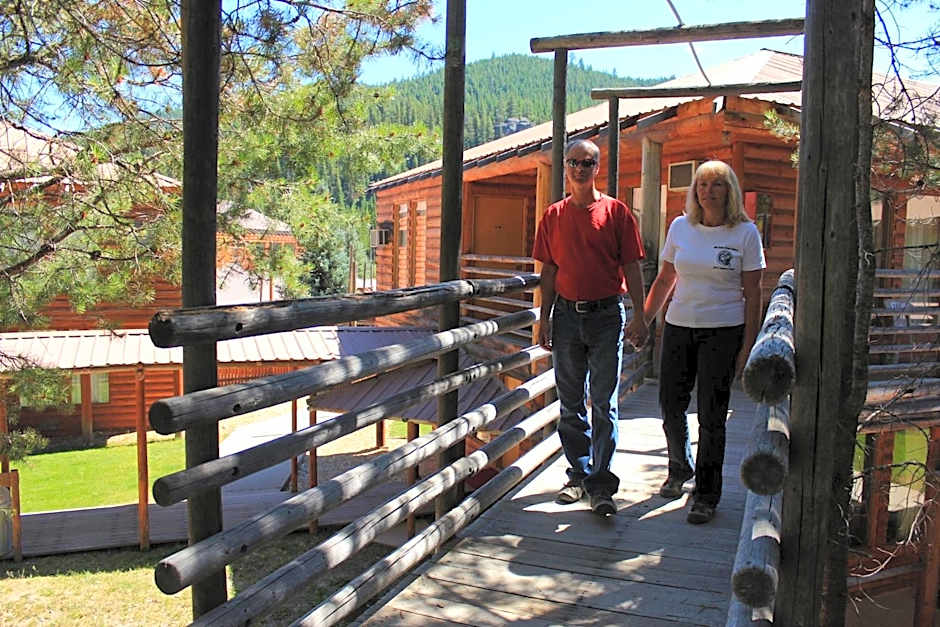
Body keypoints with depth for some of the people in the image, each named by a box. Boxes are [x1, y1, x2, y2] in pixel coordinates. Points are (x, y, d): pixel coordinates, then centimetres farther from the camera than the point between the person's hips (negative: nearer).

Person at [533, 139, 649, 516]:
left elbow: (631, 268, -1)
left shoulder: (616, 212, 0)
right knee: (571, 403, 10)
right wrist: (545, 318, 5)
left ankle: (601, 486, 5)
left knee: (604, 403, -1)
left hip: (606, 315, -3)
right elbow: (549, 272, 10)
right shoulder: (554, 216, 8)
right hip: (567, 315, 3)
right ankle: (579, 474, 24)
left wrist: (639, 316, -7)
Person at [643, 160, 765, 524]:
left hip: (723, 331, -3)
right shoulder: (680, 227, 6)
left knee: (711, 415, 0)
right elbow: (665, 280, 13)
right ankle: (680, 470, 35)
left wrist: (748, 345, -6)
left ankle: (706, 495, 15)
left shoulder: (745, 233, -2)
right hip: (679, 327, 3)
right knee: (671, 407, 7)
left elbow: (752, 294, -2)